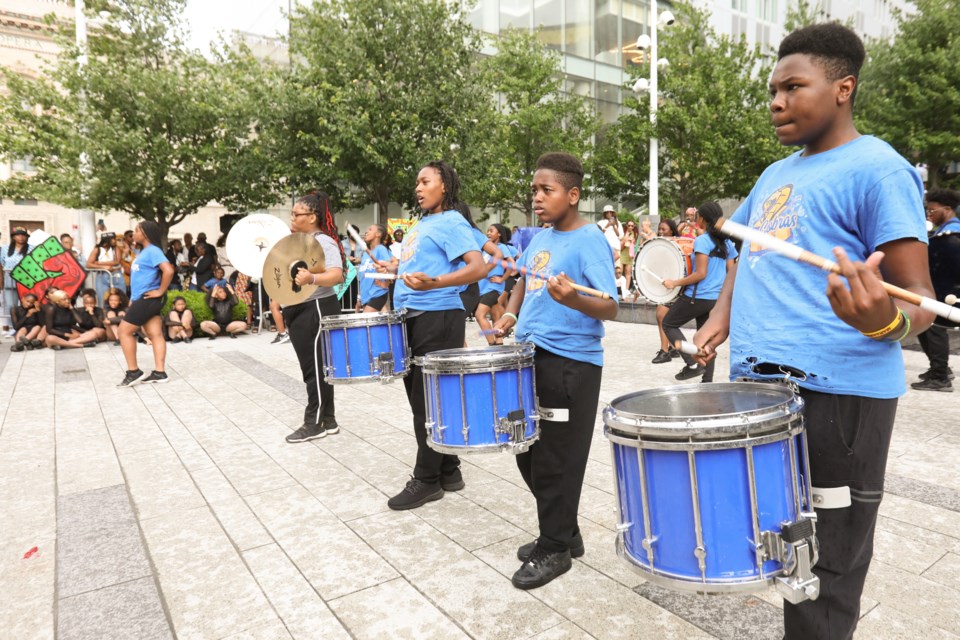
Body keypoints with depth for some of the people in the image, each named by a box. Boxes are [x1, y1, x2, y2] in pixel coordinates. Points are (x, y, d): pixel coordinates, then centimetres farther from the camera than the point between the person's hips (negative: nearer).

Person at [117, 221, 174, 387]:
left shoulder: (152, 251, -15)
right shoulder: (144, 251, 17)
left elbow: (168, 270, -29)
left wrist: (160, 291, -20)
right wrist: (133, 298, 16)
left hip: (147, 299, -9)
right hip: (144, 300, 9)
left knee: (124, 331, -3)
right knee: (155, 335, 5)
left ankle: (133, 372, 2)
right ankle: (159, 372, 5)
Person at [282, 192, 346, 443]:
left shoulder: (323, 241, -15)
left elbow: (337, 275, -31)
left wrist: (311, 278, -48)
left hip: (316, 311, -10)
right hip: (297, 310, 10)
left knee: (315, 368, -4)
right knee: (312, 367, 12)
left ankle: (315, 423, 5)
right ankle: (328, 420, 20)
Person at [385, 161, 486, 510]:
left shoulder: (451, 222, -9)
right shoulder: (420, 224, 19)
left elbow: (479, 267, -23)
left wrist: (433, 283, -35)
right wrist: (395, 270, 15)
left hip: (437, 320, -10)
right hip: (412, 318, 10)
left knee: (429, 401, -3)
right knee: (419, 398, 13)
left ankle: (427, 480, 11)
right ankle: (448, 471, 25)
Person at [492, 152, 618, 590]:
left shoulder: (590, 242, -13)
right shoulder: (540, 239, 11)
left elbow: (610, 308, -20)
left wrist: (572, 300, -40)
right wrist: (510, 314, 10)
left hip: (570, 365, -8)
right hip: (531, 357, 9)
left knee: (555, 460, 2)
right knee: (528, 454, 16)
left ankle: (555, 549, 22)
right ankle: (562, 532, 35)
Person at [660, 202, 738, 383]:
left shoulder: (702, 240, -13)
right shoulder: (727, 242, 9)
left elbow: (701, 274, -18)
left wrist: (675, 283, -11)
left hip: (698, 297, -8)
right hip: (717, 299, 8)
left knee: (669, 324, 8)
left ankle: (692, 364, -3)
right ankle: (707, 380, 13)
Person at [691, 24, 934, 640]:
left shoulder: (878, 169, -7)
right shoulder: (776, 174, 17)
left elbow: (920, 302, -10)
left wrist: (884, 320, -34)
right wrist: (723, 317, 13)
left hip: (838, 393, -7)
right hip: (757, 384, 8)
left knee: (825, 572, 5)